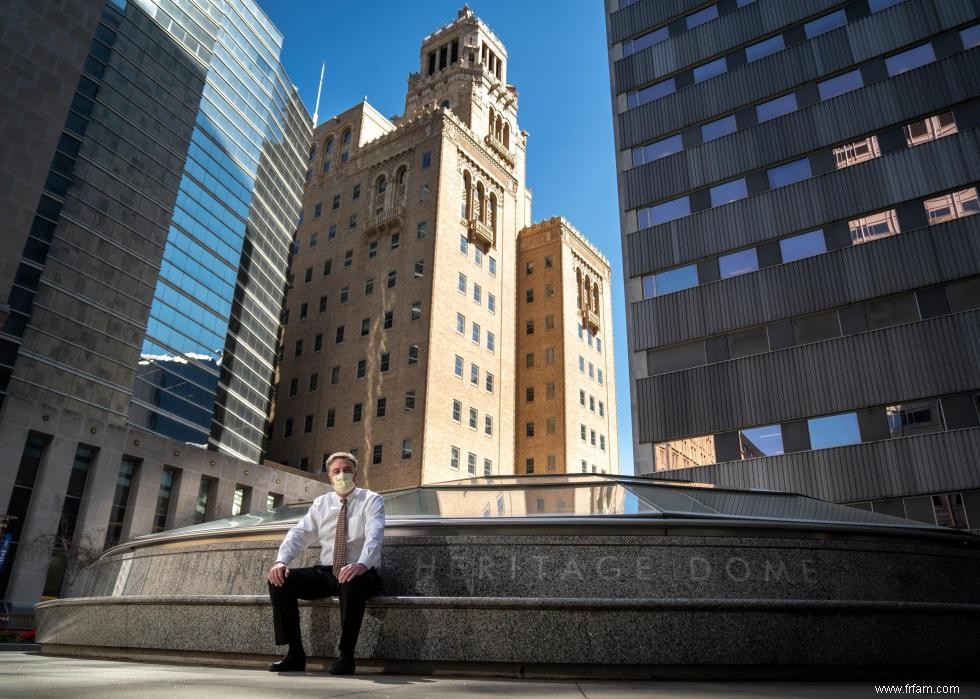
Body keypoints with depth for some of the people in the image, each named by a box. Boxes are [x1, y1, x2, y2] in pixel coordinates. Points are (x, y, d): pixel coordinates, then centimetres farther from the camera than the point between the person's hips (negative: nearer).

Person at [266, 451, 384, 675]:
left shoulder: (371, 501, -2)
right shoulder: (321, 503, 12)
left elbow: (374, 536, -20)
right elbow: (299, 533, 2)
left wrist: (361, 564, -40)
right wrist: (281, 560, -19)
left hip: (360, 572, -5)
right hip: (326, 572, 5)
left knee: (352, 583, -39)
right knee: (279, 580, -15)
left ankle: (346, 657, -24)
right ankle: (295, 654, -9)